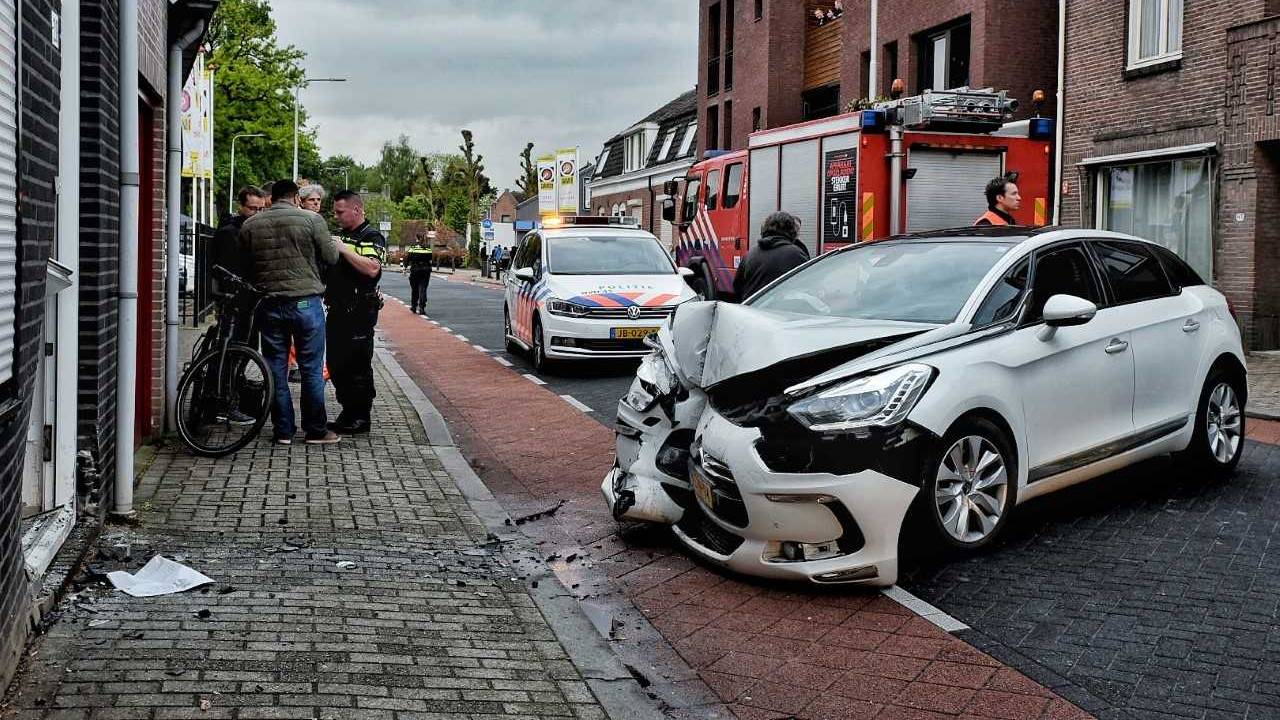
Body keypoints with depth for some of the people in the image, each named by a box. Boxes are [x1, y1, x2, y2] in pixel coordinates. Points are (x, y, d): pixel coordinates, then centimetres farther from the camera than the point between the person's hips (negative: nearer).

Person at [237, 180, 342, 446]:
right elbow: (331, 257, -1)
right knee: (312, 369, 5)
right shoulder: (311, 220, -6)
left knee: (276, 369, 10)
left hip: (269, 304, 3)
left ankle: (283, 431, 13)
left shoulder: (249, 225, 6)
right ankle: (316, 431, 10)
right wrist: (335, 244, 19)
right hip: (306, 302, -3)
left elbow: (245, 267, 13)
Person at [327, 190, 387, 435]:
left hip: (359, 313, -9)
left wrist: (344, 250, -22)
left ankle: (361, 418, 4)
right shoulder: (343, 235, 19)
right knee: (336, 364, 12)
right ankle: (348, 412, 21)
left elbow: (372, 268, -26)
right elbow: (330, 267, 31)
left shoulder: (372, 237, -8)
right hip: (338, 310, 9)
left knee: (357, 366, -4)